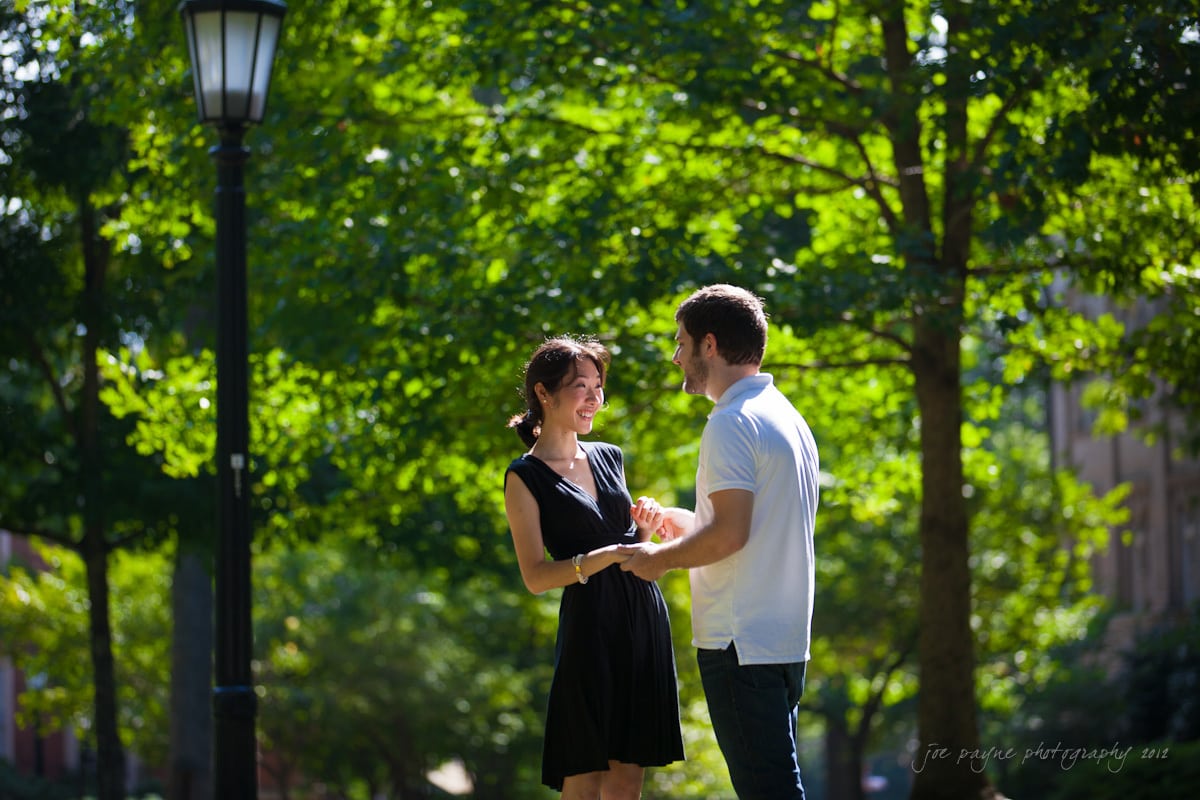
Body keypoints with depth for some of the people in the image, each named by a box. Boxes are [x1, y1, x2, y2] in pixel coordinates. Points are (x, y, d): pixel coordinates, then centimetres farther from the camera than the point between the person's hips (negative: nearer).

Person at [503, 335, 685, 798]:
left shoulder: (609, 458, 15)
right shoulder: (526, 478, -3)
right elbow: (535, 577, -9)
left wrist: (644, 527, 4)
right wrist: (606, 557, -21)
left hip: (644, 617, 6)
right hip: (589, 627, -6)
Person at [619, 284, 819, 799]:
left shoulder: (732, 424, -14)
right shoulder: (788, 417, 16)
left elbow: (731, 533, -22)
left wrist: (660, 558, -6)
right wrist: (689, 526, 22)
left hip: (740, 642, -10)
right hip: (787, 639, 10)